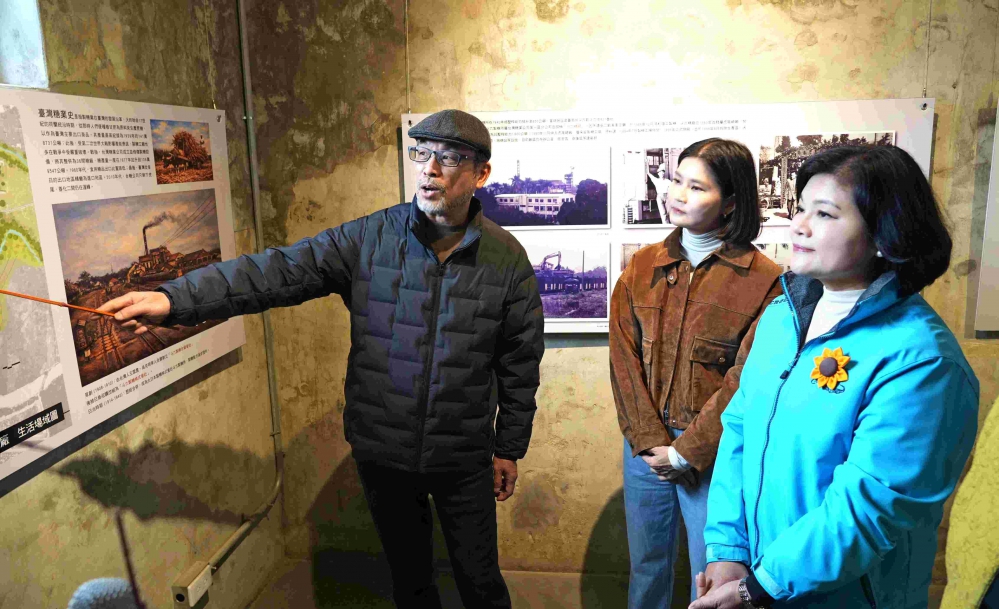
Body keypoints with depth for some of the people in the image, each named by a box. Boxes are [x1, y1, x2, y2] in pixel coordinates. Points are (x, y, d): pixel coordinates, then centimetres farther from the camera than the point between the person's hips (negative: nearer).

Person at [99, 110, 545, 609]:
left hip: (463, 460, -1)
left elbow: (519, 366, -2)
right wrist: (173, 298, -24)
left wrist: (509, 448, 3)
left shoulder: (507, 259, -8)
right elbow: (276, 272, -14)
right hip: (381, 451, 1)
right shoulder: (370, 239, -8)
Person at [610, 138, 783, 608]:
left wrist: (685, 453, -12)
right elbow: (624, 358, -1)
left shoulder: (763, 281, -10)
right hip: (645, 445, 4)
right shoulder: (642, 266, 2)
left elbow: (746, 381, -13)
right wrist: (649, 442, -9)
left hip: (713, 455, -3)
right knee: (646, 564, 19)